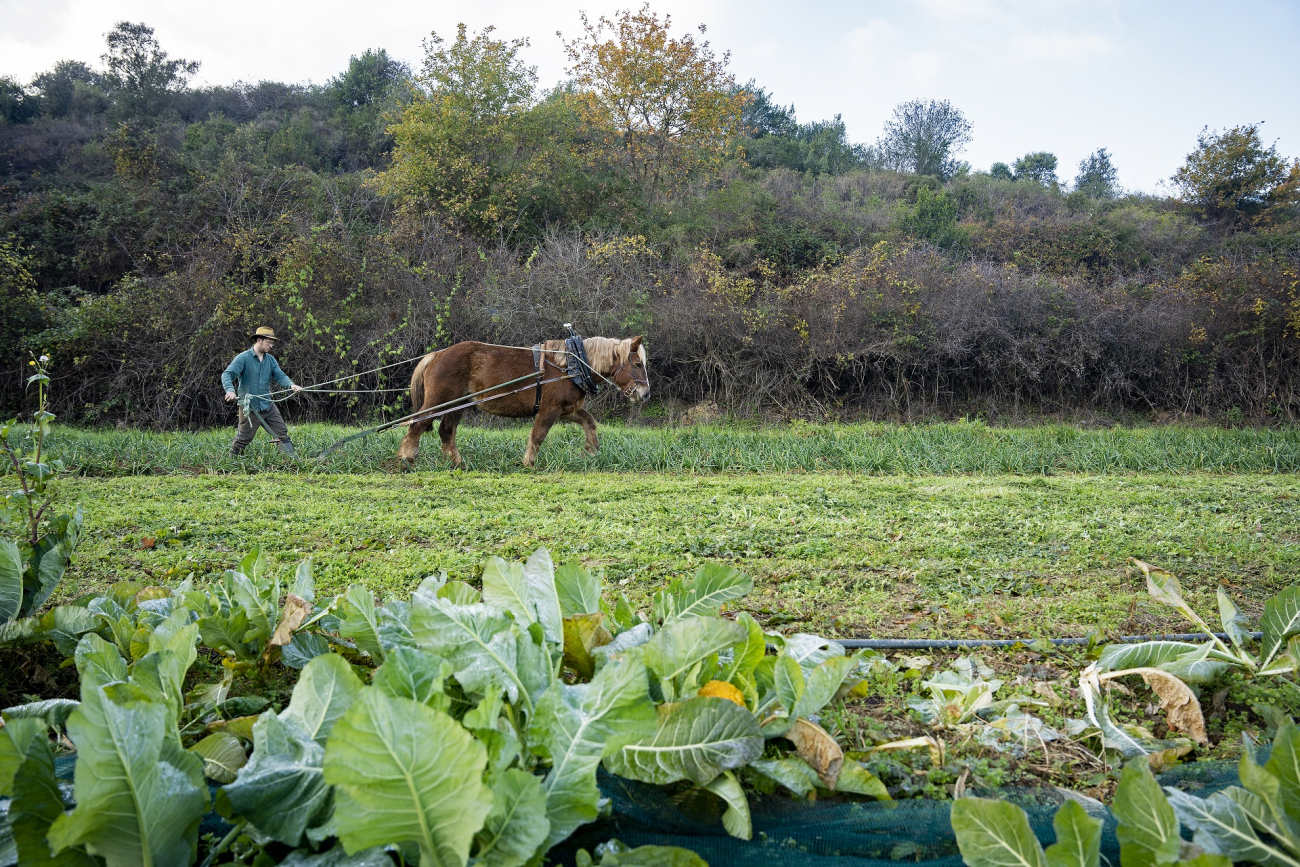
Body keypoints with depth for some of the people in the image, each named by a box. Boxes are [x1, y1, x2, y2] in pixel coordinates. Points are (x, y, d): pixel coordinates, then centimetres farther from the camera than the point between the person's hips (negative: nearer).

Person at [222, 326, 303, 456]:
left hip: (268, 406, 5)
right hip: (249, 408, -5)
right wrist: (230, 390, -37)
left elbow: (280, 376, 1)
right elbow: (227, 374, -16)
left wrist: (291, 385, -21)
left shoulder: (270, 360, 10)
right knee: (243, 439, 3)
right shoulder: (243, 358, -9)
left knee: (282, 434, 2)